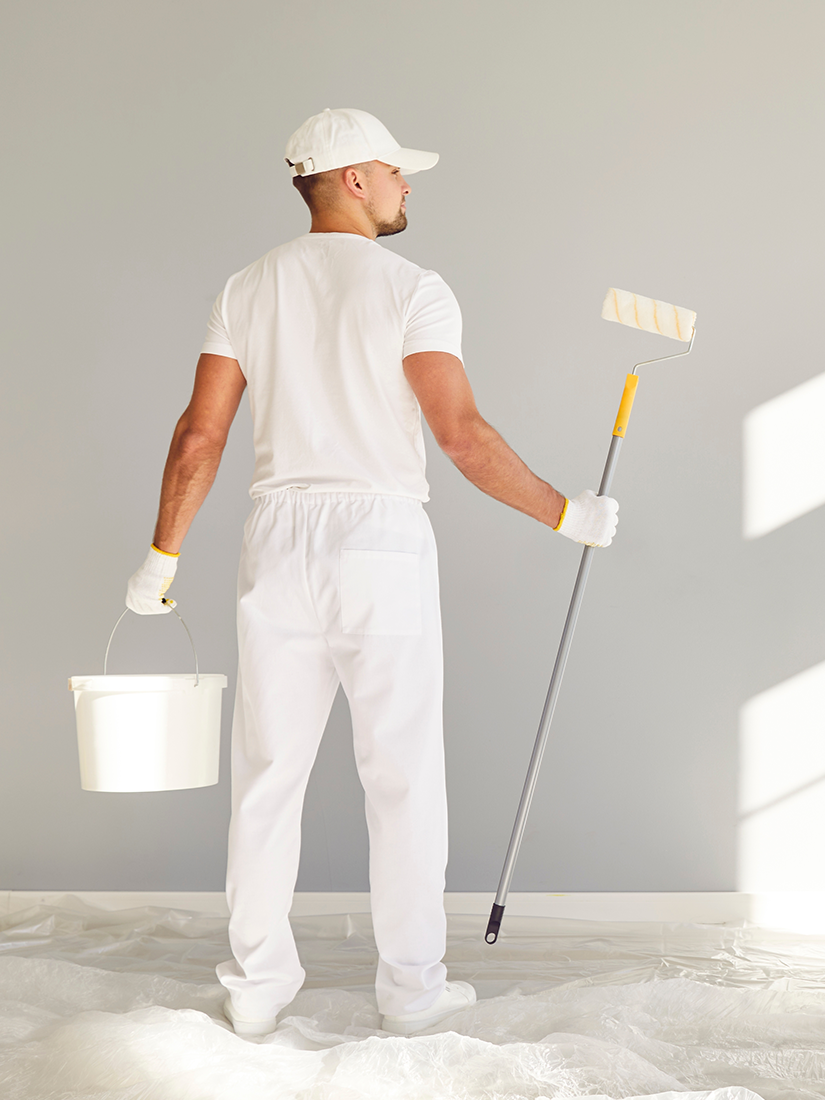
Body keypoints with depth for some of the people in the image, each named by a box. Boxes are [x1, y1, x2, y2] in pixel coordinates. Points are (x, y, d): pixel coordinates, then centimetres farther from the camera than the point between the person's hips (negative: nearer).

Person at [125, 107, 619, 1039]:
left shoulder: (249, 288, 8)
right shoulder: (412, 290, -5)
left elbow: (200, 434, 5)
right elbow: (463, 435, -14)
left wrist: (161, 558, 13)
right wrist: (565, 514, -4)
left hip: (280, 545, 4)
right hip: (383, 543, -4)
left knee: (269, 771, 11)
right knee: (403, 773, 7)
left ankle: (258, 985, 20)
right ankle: (412, 987, 17)